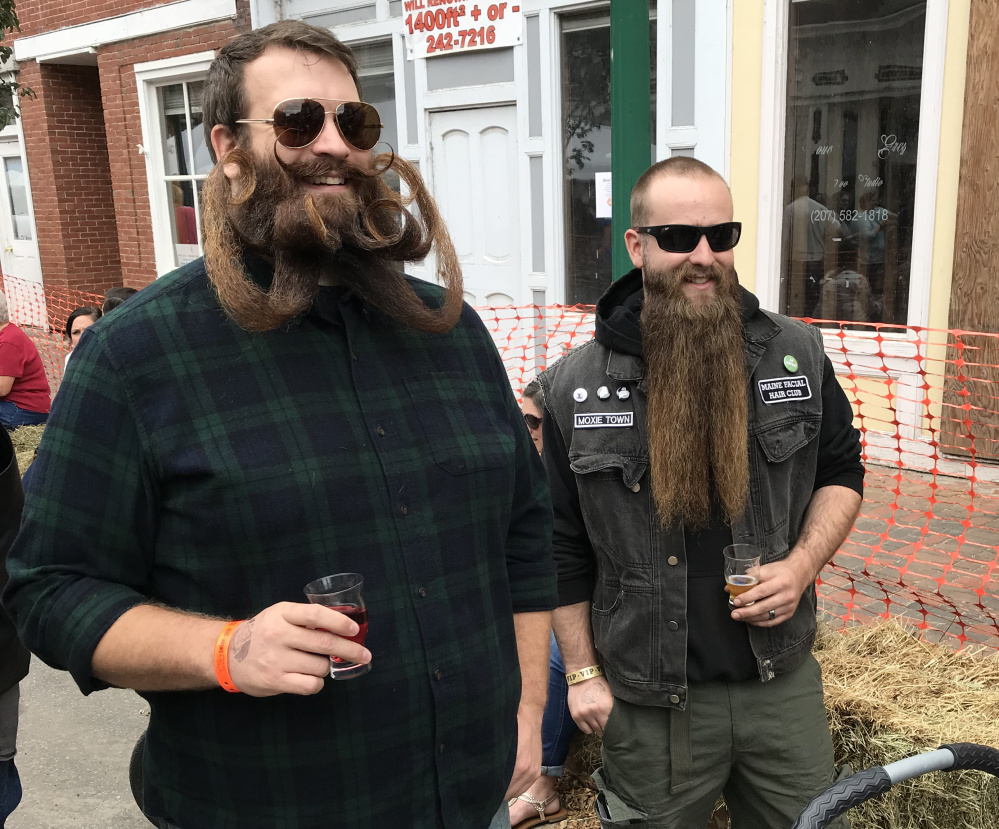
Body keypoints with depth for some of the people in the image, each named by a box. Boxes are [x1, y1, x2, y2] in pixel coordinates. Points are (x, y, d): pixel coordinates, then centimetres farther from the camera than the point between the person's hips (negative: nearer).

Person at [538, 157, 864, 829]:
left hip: (782, 680, 2)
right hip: (648, 702, -2)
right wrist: (582, 672, -1)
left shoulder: (798, 354, -3)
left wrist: (802, 565, -9)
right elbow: (562, 546, -2)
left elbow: (842, 472, 9)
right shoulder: (575, 387, -8)